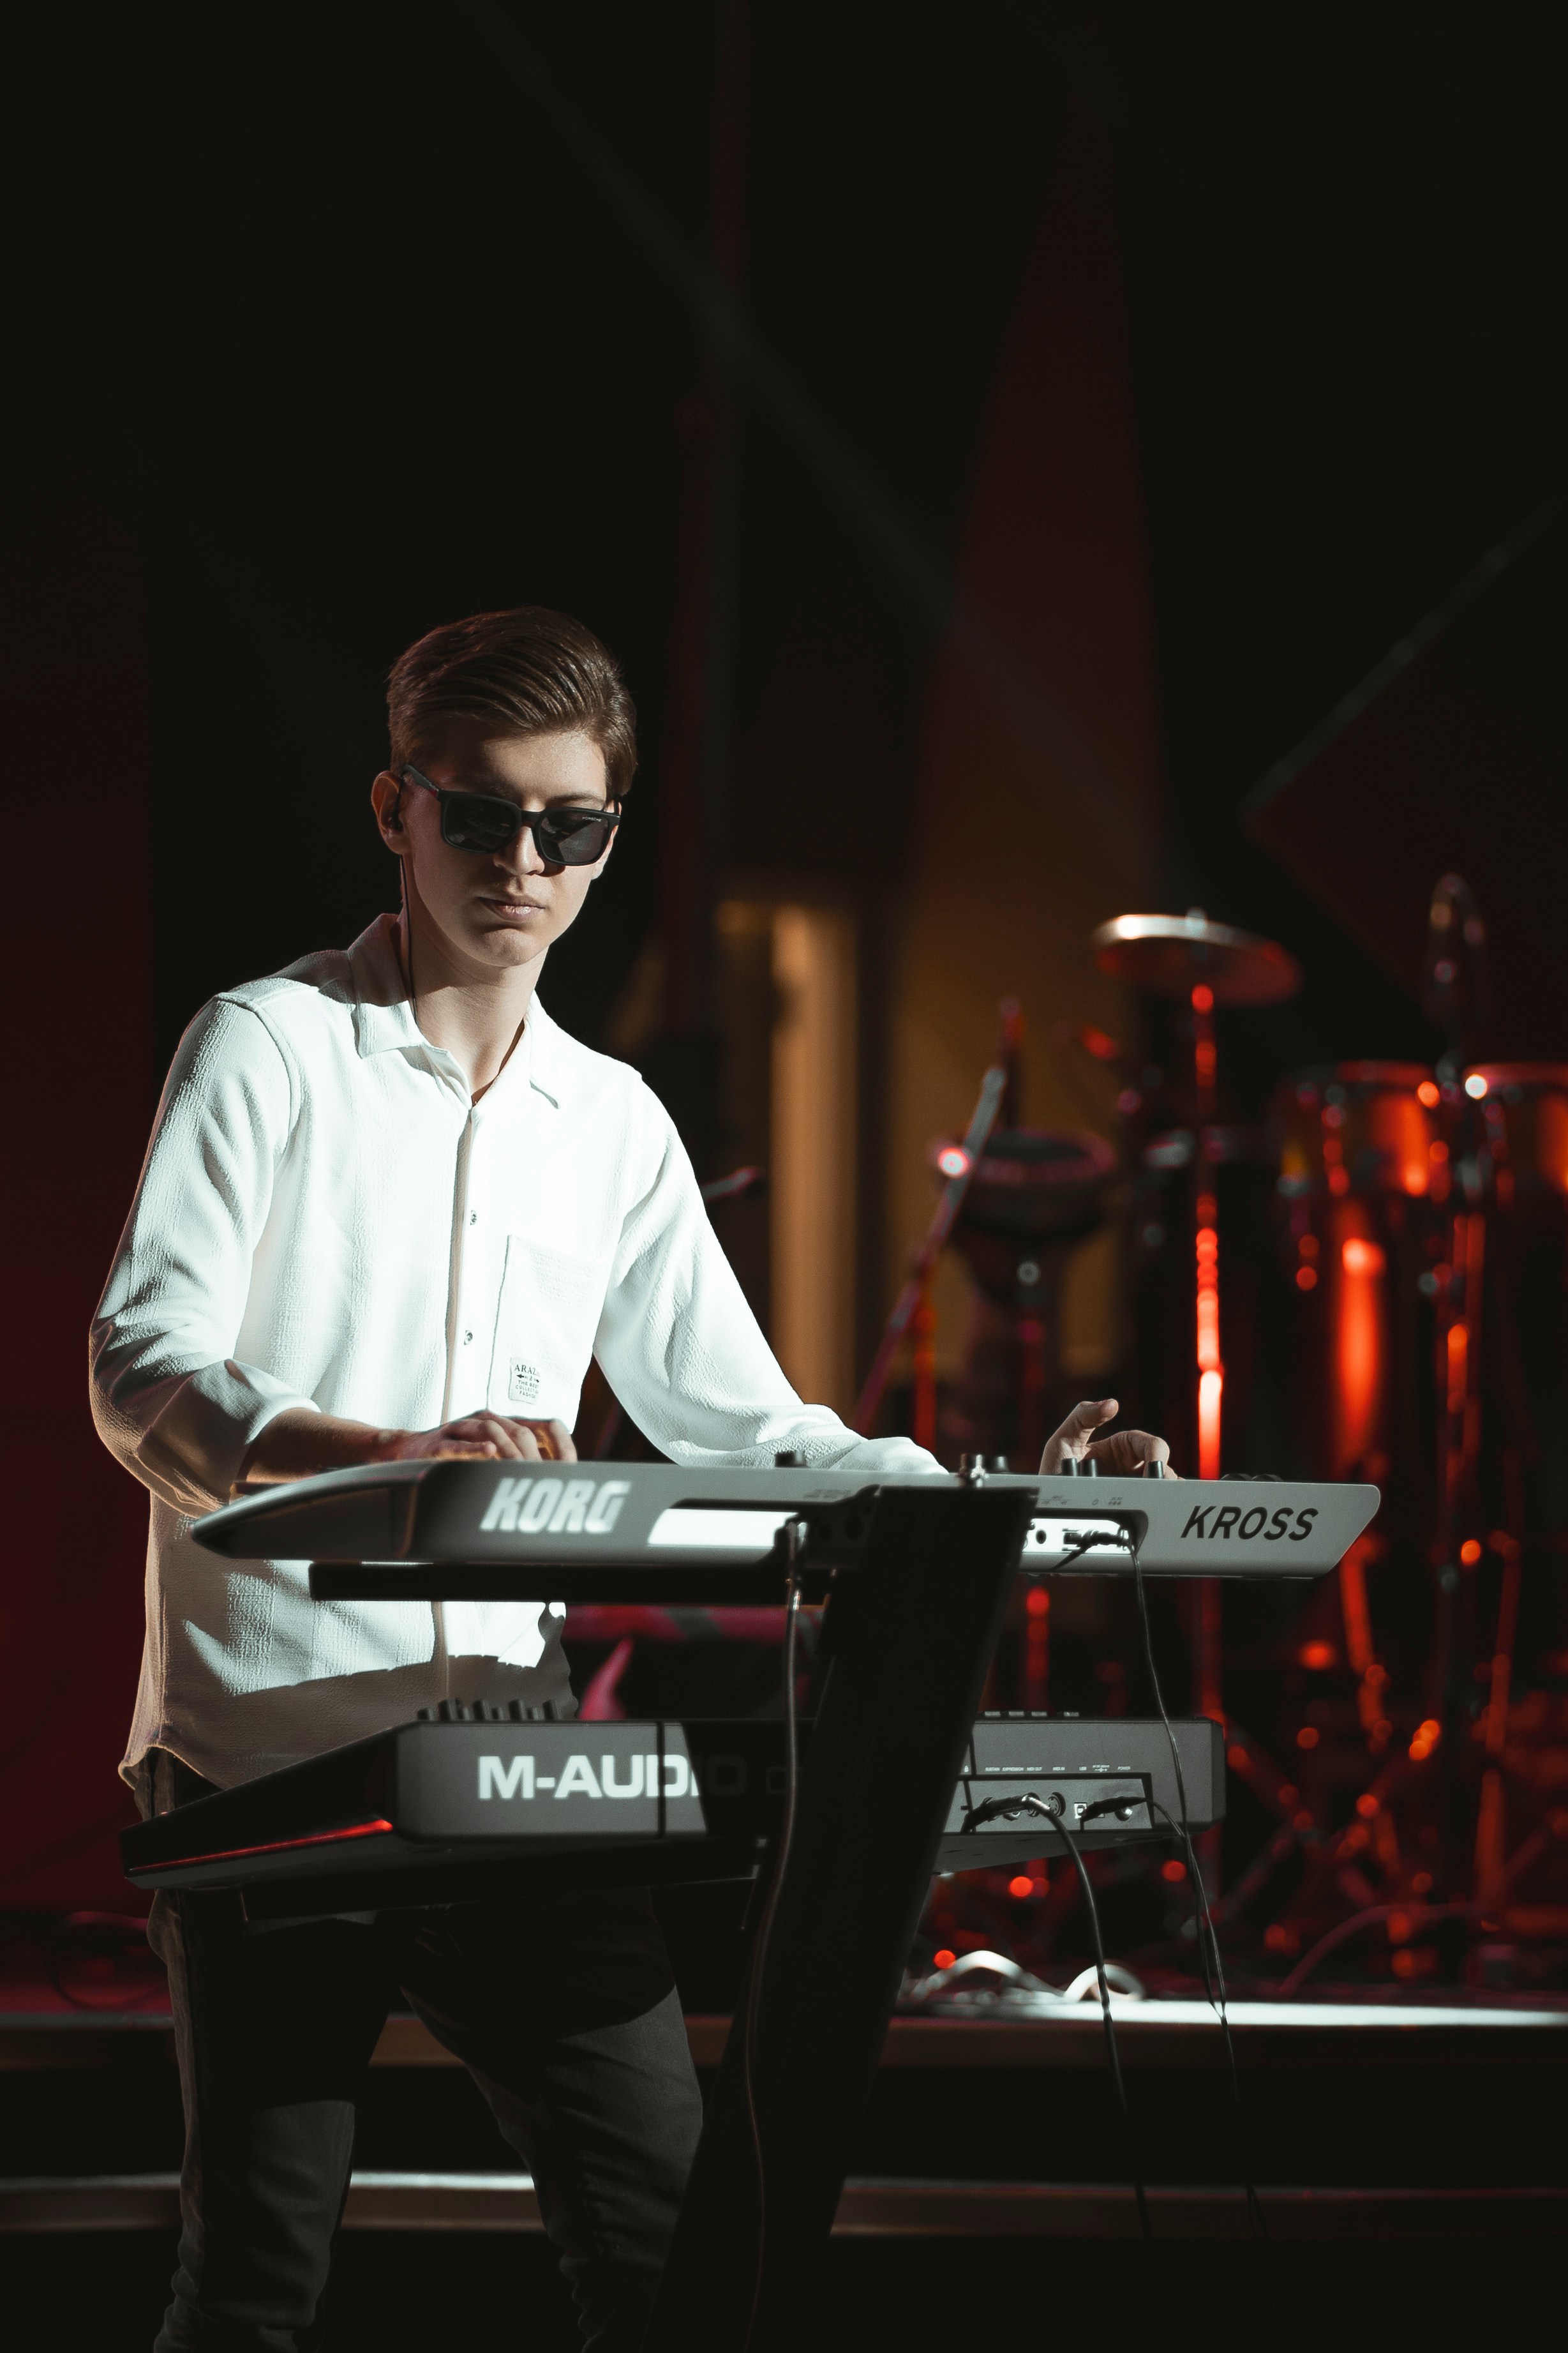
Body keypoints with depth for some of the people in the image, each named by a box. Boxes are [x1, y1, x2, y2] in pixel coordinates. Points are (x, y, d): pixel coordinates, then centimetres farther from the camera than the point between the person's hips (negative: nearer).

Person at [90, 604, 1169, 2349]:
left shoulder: (613, 1121, 17)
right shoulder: (271, 1047, 0)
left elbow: (735, 1427, 18)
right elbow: (143, 1374, -12)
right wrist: (390, 1455, -31)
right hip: (271, 1753, -4)